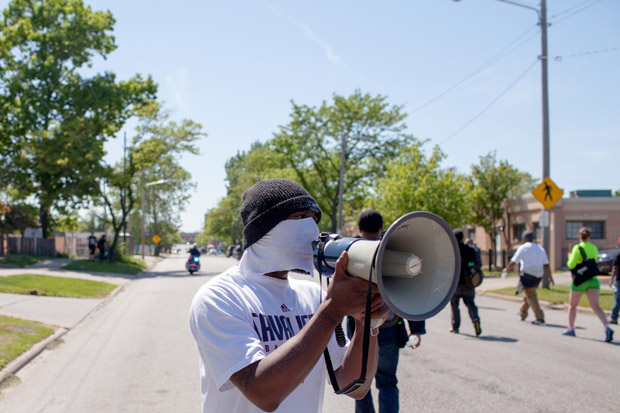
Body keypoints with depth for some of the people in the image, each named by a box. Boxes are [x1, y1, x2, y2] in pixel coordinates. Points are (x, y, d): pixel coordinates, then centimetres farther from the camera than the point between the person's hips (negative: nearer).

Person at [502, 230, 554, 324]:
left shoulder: (523, 248, -3)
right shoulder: (540, 249, 13)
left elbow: (513, 262, -4)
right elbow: (546, 265, 7)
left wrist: (506, 269, 11)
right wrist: (550, 277, 11)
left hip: (527, 274, -6)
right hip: (538, 275, 6)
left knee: (531, 296, -4)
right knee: (528, 294, 22)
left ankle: (540, 318, -11)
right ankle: (523, 313, 36)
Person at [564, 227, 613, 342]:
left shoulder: (578, 248, -9)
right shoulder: (594, 248, 9)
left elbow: (571, 265, -16)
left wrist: (570, 258, 4)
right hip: (593, 279, 4)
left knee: (572, 305, 15)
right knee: (596, 306, -5)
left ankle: (570, 329, 24)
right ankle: (607, 328, -24)